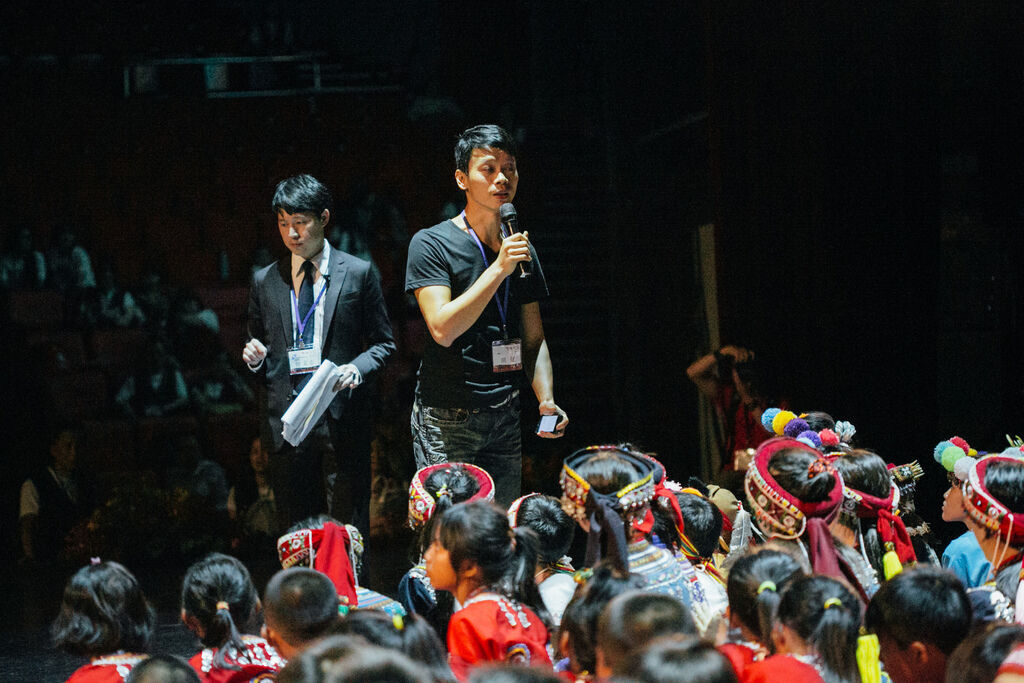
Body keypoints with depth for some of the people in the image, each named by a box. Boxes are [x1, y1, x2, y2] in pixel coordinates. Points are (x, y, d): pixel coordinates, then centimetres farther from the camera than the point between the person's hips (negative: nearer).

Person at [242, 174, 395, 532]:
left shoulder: (358, 273, 4)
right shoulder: (265, 282, 12)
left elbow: (383, 343, 6)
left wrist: (356, 369, -13)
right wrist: (255, 357, -3)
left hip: (342, 423, -3)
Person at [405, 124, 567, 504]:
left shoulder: (522, 251, 12)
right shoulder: (432, 244, -6)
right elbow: (443, 329, -18)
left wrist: (546, 399, -2)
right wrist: (499, 269, -21)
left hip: (505, 416, 6)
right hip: (446, 418, -6)